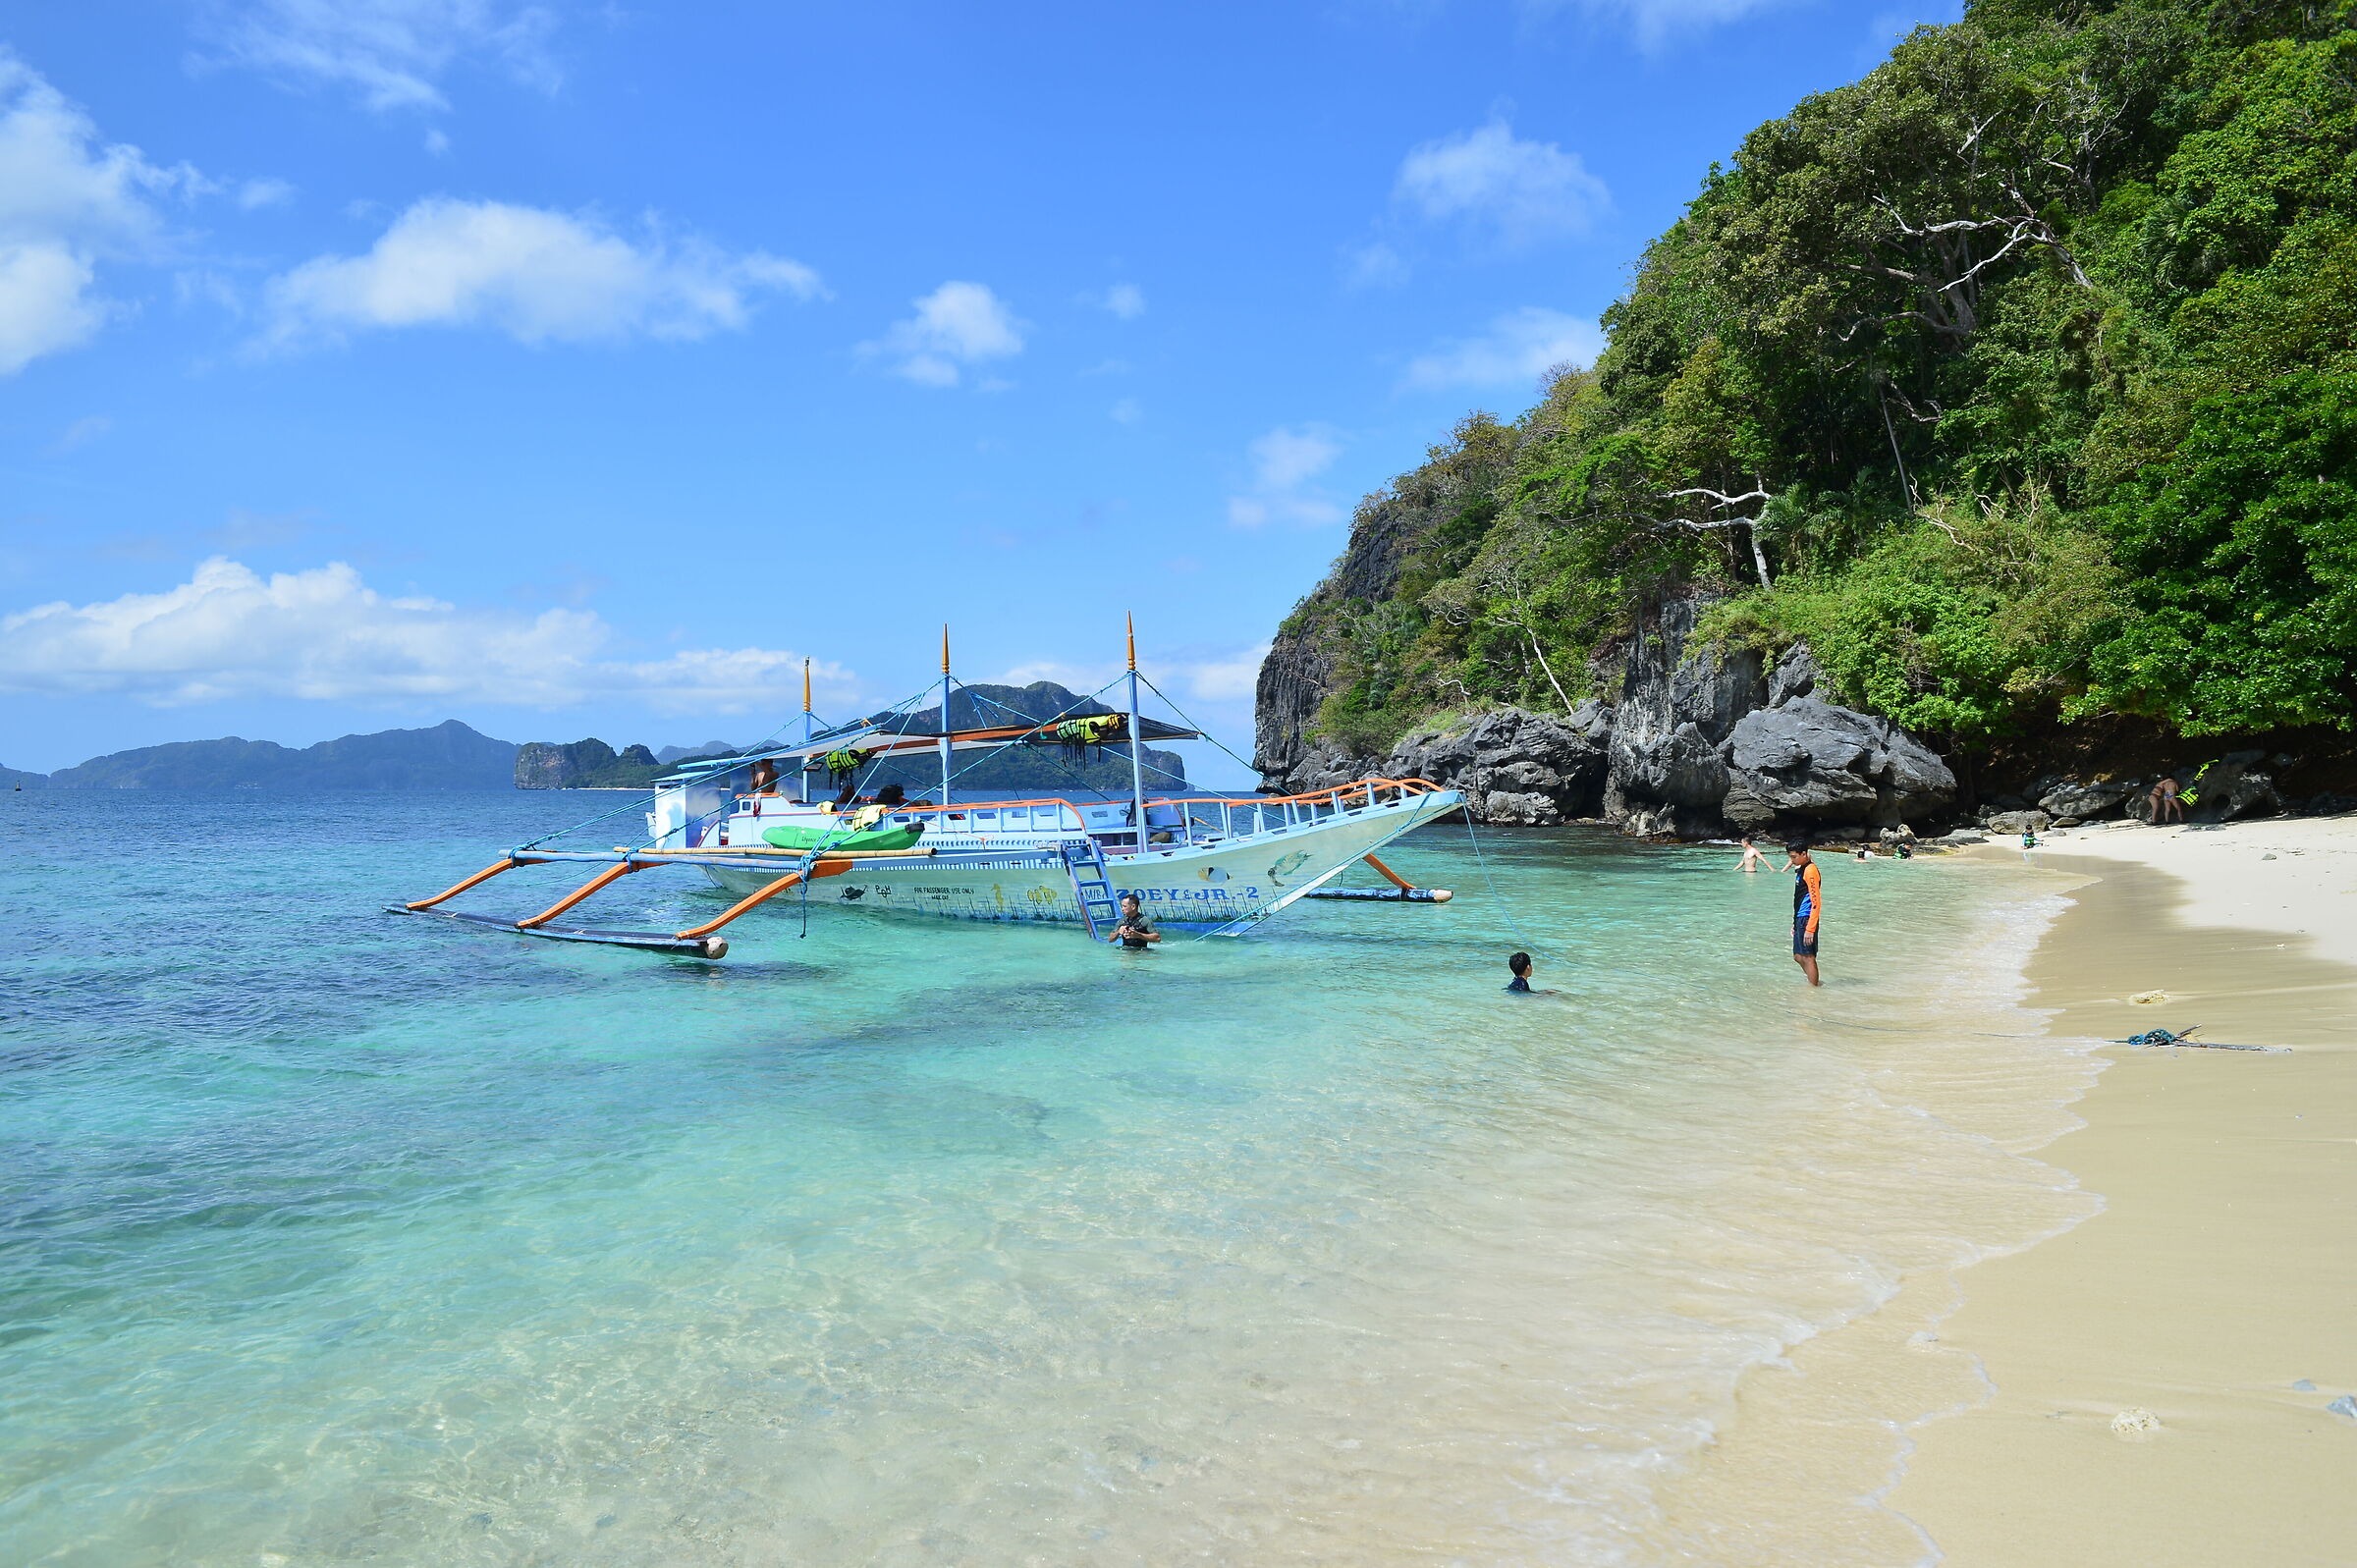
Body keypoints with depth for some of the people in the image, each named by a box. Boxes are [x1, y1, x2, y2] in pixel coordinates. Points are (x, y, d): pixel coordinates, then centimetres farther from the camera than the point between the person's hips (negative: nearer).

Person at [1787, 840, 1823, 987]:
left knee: (1808, 957, -4)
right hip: (1800, 919, 10)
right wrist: (1795, 923, 24)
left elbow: (1816, 902, -19)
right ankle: (1815, 982, 26)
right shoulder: (1801, 869, 16)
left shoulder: (1810, 871, -14)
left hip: (1807, 919, -10)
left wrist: (1810, 929, -23)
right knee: (1798, 957, 15)